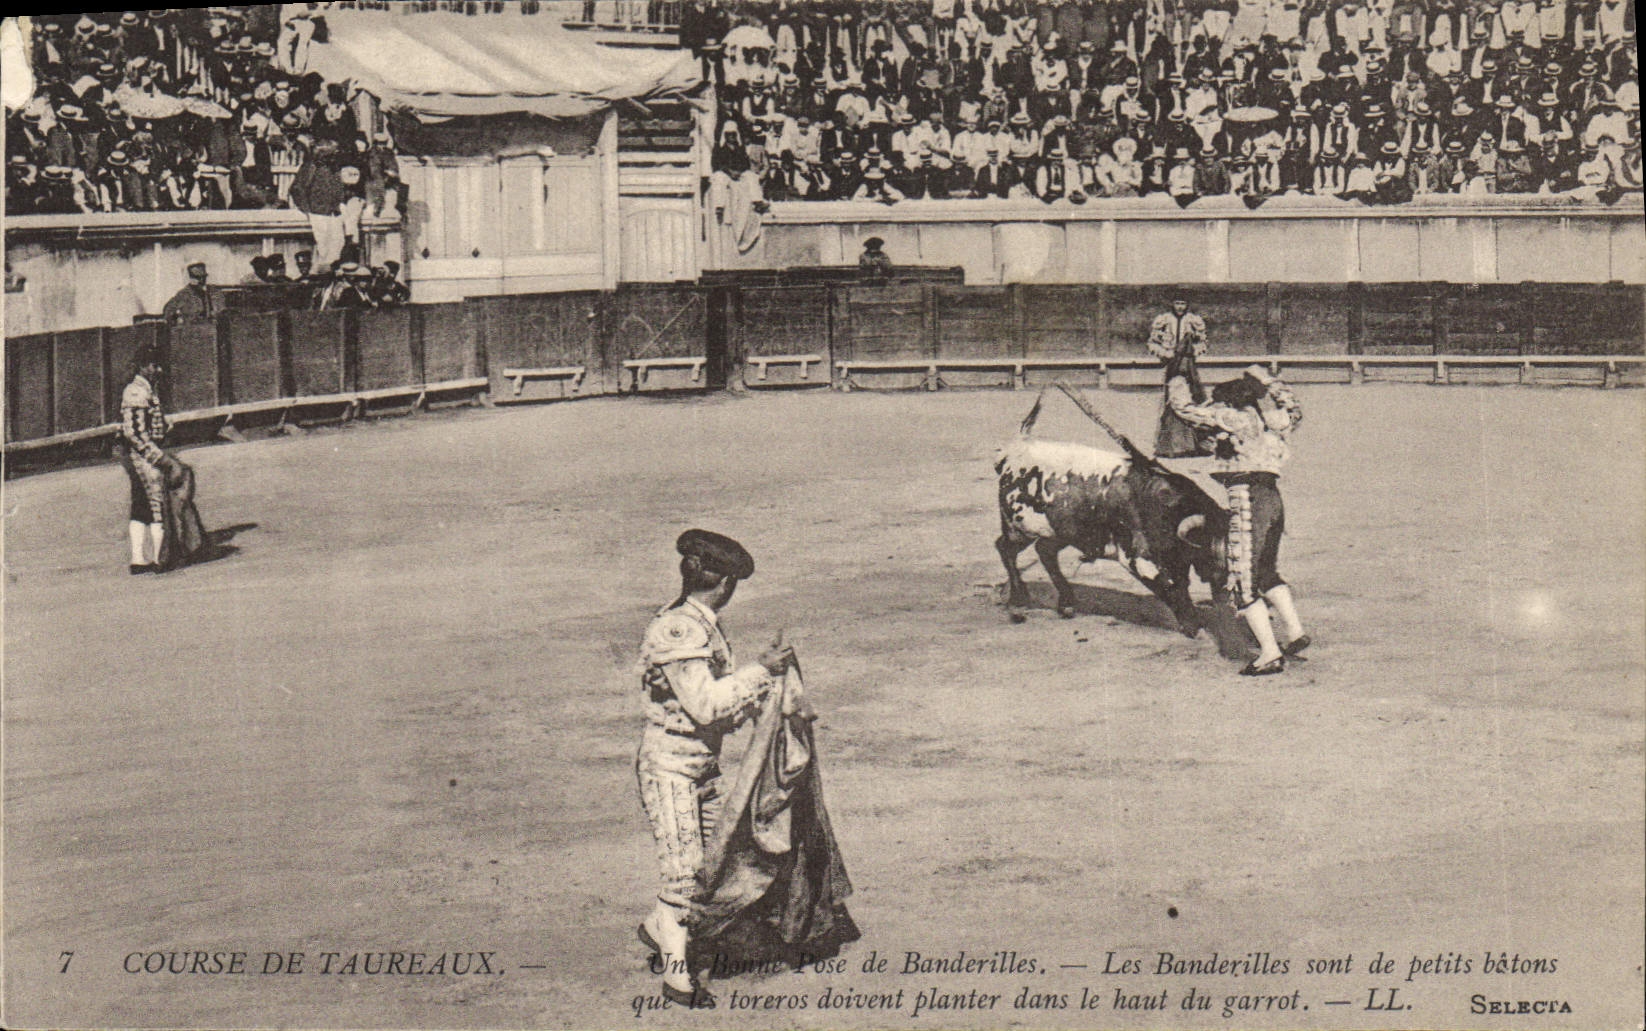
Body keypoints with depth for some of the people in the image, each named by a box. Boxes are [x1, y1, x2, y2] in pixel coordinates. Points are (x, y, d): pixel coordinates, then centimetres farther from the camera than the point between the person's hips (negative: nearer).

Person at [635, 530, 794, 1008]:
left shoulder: (706, 627, 8)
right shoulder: (676, 632, -21)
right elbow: (705, 704, -26)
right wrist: (761, 671, -21)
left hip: (704, 763, 9)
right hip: (668, 764, -9)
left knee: (702, 860, 15)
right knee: (683, 867, -6)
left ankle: (658, 927, 39)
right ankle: (676, 974, 4)